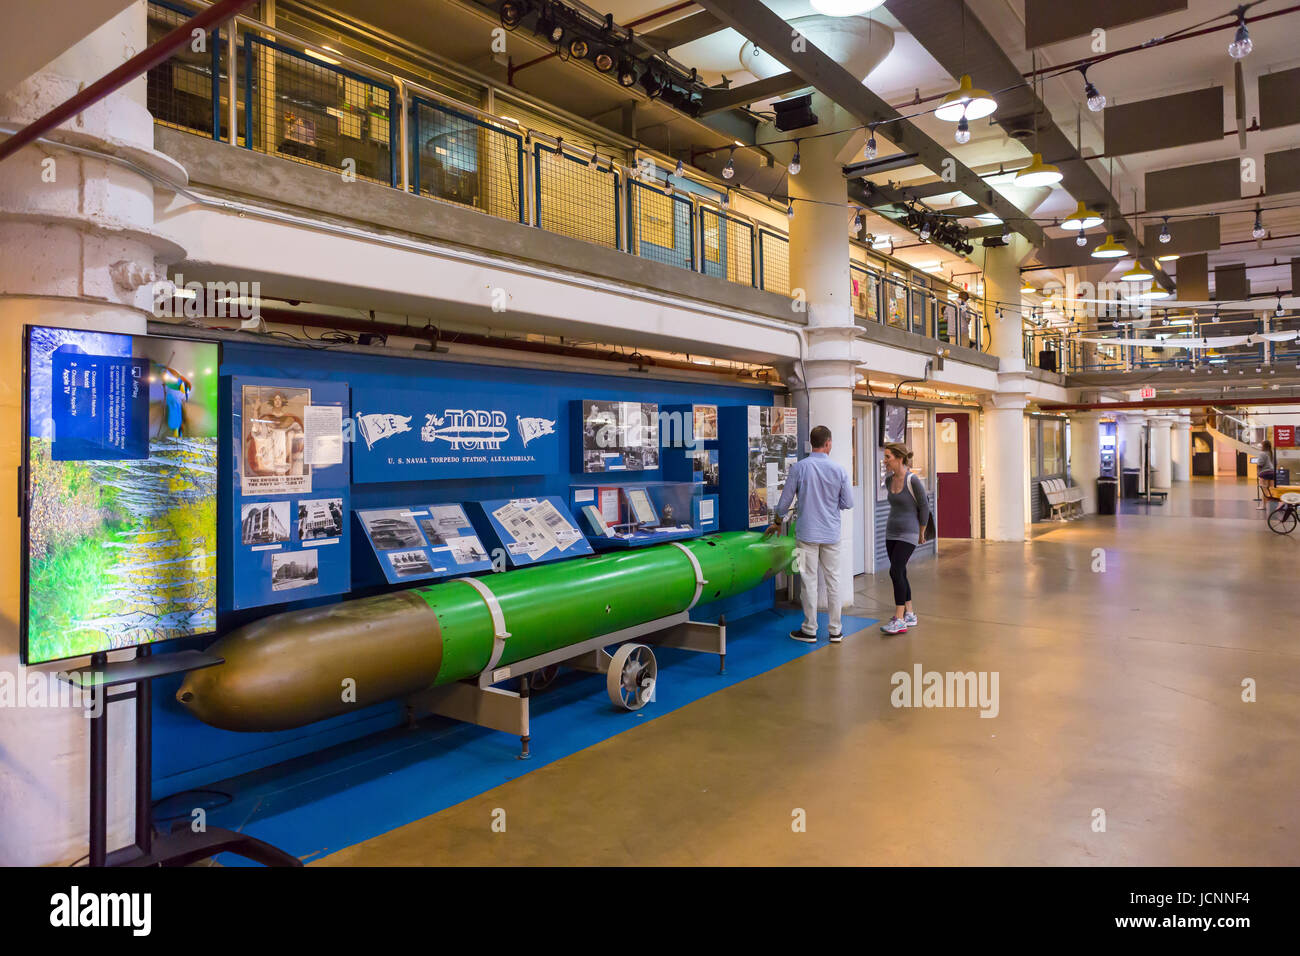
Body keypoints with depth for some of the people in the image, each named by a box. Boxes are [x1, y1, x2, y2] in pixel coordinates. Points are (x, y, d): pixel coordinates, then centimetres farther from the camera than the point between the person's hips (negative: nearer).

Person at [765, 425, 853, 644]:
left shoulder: (799, 467, -7)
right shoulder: (839, 469, -3)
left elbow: (785, 501, -2)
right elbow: (848, 503, -1)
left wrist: (777, 522, 14)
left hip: (807, 533, -2)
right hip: (831, 534, 2)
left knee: (810, 581, 3)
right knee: (833, 580, 9)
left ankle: (810, 630, 10)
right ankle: (835, 630, 16)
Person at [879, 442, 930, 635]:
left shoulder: (913, 480, -15)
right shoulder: (889, 481, 6)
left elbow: (924, 507, -6)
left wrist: (921, 534, 4)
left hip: (908, 534, -7)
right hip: (891, 533, 7)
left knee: (895, 571, -16)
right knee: (900, 574, 10)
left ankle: (899, 619, -13)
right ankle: (909, 614, 21)